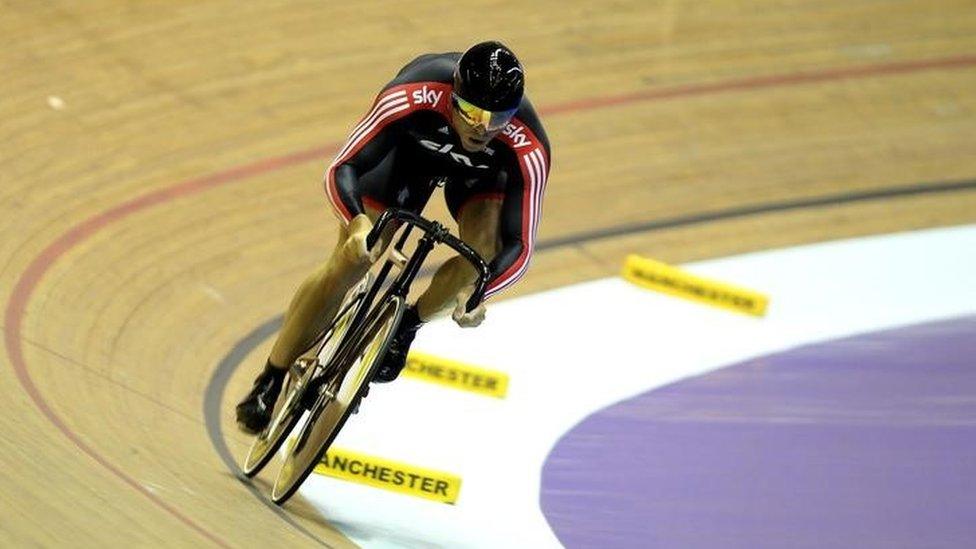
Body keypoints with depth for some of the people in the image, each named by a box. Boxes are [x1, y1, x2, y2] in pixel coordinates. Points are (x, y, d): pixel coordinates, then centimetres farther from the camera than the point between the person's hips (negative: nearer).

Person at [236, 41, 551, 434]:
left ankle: (406, 327, 1)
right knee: (346, 266, -9)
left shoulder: (528, 150, -40)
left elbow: (518, 245, -36)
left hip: (481, 170, 1)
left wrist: (476, 291, -55)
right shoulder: (413, 96, -43)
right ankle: (270, 384, 7)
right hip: (410, 147, 0)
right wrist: (358, 223, -59)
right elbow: (341, 170, -39)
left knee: (483, 250, -28)